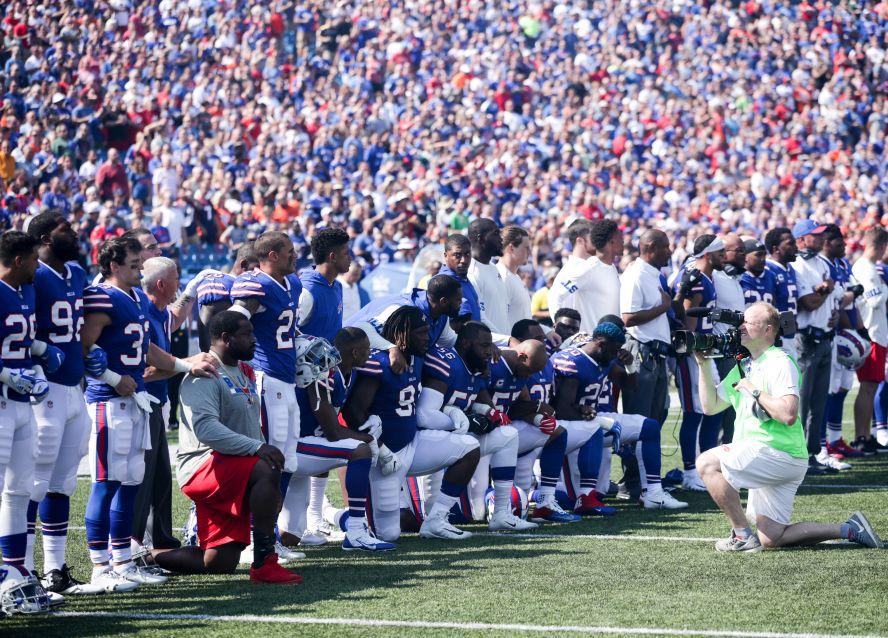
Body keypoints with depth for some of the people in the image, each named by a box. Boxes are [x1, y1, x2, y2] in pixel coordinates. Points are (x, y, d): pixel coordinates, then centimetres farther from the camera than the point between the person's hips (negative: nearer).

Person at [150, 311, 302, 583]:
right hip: (203, 467, -9)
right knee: (266, 471, -34)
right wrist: (257, 448, -30)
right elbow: (206, 429, -25)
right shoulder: (204, 375, -12)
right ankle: (264, 564, -32)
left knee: (220, 563, 1)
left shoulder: (244, 372, 18)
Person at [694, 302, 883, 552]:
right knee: (770, 539, 4)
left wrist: (754, 391, -16)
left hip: (779, 453, -9)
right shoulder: (743, 366, 18)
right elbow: (711, 405, 20)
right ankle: (851, 529, 9)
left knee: (707, 463, -14)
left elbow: (788, 415, -23)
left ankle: (743, 535, -12)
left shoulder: (780, 363, -10)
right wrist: (704, 366, 11)